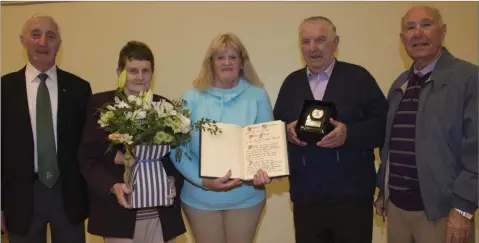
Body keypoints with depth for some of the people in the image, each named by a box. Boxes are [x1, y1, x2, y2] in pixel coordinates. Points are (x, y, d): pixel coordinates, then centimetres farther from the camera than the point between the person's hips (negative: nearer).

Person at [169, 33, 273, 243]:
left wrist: (265, 170, -21)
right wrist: (203, 181, -21)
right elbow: (178, 147, -8)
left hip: (246, 197, 1)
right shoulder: (191, 98, -4)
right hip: (200, 198, 0)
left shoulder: (258, 96, -2)